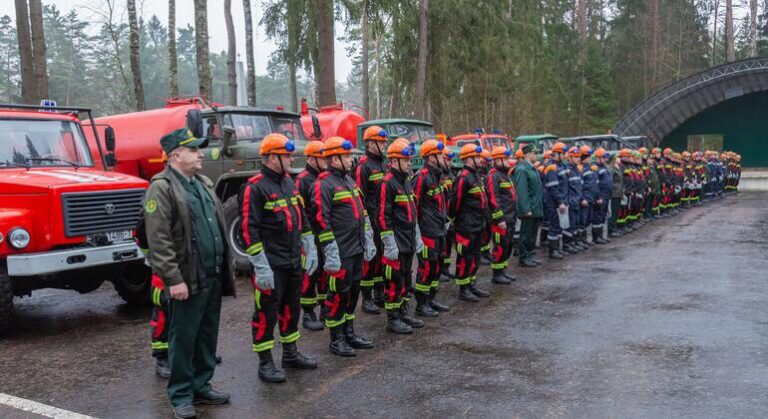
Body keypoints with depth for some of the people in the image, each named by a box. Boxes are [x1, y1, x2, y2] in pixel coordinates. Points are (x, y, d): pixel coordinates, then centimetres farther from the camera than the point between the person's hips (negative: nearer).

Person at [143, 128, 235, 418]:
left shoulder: (202, 183, 15)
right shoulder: (162, 188, -10)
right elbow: (158, 239, -17)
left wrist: (225, 269, 16)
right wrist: (173, 279, -20)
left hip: (213, 277, 8)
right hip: (188, 280, -8)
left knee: (208, 335, 15)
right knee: (183, 338, 3)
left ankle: (201, 385, 28)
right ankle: (180, 395, 16)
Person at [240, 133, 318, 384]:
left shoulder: (288, 182, 12)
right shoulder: (255, 188, -14)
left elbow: (301, 218, 19)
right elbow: (249, 230, -18)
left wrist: (310, 251, 16)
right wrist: (261, 267, -20)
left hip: (294, 262, 8)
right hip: (271, 265, -8)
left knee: (291, 308, 18)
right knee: (266, 312, 1)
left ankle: (290, 354, 32)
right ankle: (265, 363, 12)